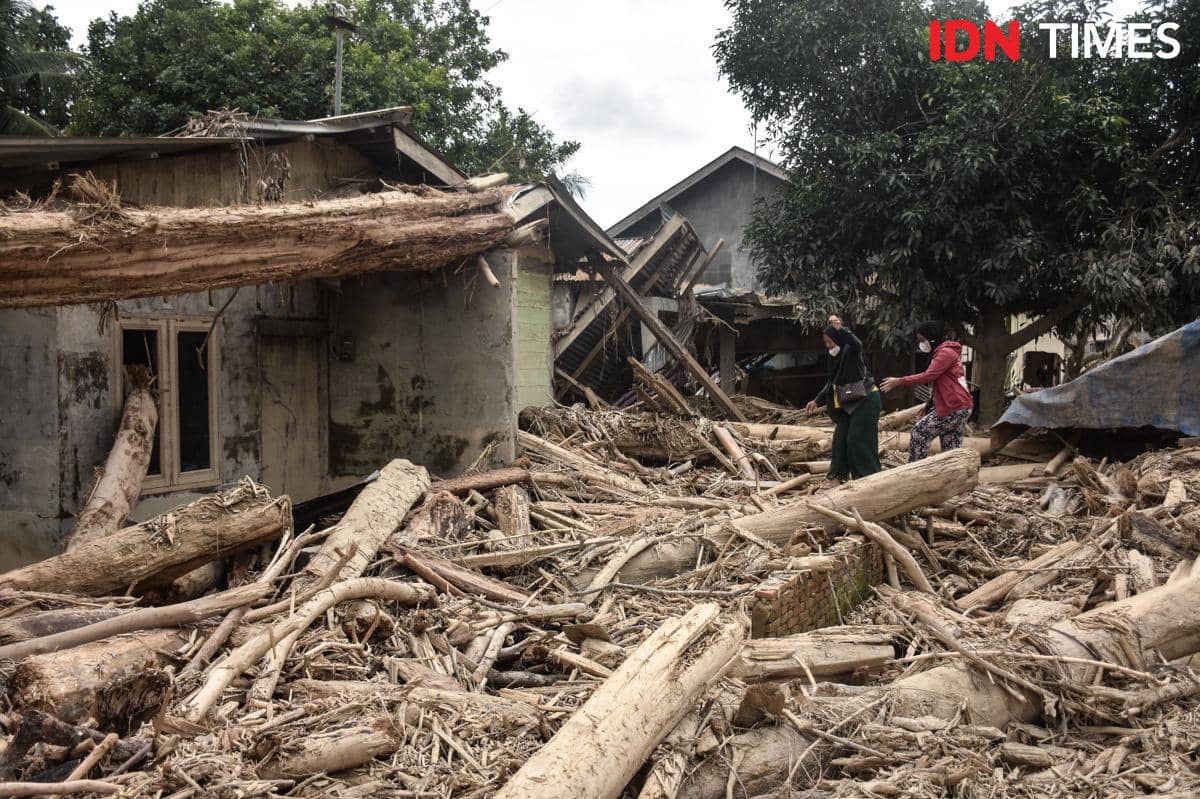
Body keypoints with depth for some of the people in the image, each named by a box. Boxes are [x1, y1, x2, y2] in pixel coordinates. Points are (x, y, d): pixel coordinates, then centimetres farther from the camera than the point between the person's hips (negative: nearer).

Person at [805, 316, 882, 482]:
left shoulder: (850, 351, -13)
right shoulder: (835, 358, 11)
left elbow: (856, 344, -40)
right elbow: (831, 385, 19)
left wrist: (840, 330, -48)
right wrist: (818, 401, 19)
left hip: (866, 401, -9)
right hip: (849, 405, 9)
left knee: (858, 441, -9)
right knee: (840, 438, 7)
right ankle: (840, 475, 14)